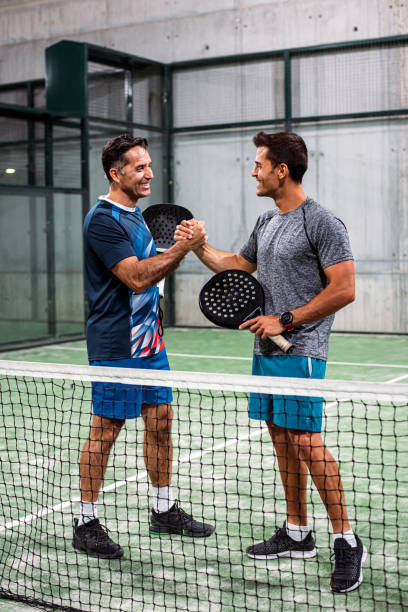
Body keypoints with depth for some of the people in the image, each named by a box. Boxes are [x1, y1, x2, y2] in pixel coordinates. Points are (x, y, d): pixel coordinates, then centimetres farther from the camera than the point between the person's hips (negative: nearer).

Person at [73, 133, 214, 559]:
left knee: (160, 421, 12)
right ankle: (86, 524, 11)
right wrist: (183, 248, -23)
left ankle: (164, 510, 25)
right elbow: (135, 277, -24)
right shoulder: (103, 219, -16)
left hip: (149, 339, 9)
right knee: (105, 432, -1)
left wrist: (181, 251, 8)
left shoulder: (135, 216, 14)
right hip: (116, 347, -9)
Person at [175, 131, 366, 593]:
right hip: (266, 348, 8)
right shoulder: (266, 223, 15)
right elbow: (236, 265, 30)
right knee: (281, 438, 11)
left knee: (305, 441, -12)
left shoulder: (322, 222, -11)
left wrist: (286, 321, -14)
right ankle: (296, 533, 22)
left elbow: (344, 289, -15)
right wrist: (198, 246, 17)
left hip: (301, 351, -8)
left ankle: (346, 542, 0)